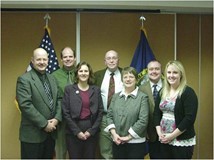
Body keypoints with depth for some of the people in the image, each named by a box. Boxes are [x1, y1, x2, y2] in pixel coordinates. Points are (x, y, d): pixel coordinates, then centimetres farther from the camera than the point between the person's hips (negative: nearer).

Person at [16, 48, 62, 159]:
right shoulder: (24, 79, -10)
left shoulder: (52, 78, 13)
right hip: (33, 134, -6)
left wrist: (57, 118, -5)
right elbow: (25, 105, -18)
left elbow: (58, 100, 12)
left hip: (51, 132, 7)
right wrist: (44, 124, -17)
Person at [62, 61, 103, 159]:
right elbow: (66, 113, -4)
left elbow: (100, 112, 4)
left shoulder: (96, 90, 6)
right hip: (73, 132, -2)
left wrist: (91, 130, -5)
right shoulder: (69, 89, 0)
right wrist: (77, 131, -9)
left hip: (92, 132, 2)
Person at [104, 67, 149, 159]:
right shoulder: (116, 96, 11)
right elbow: (109, 115, 8)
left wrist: (129, 137, -11)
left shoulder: (142, 97, -3)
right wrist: (114, 133, -6)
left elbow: (143, 120, -11)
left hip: (136, 142, -4)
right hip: (117, 142, 4)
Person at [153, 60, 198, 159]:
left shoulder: (188, 92, -9)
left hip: (182, 141, -5)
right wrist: (159, 132, -3)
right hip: (164, 140, 5)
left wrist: (172, 135, -14)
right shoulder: (162, 92, 9)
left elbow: (190, 118, -16)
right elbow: (156, 113, 10)